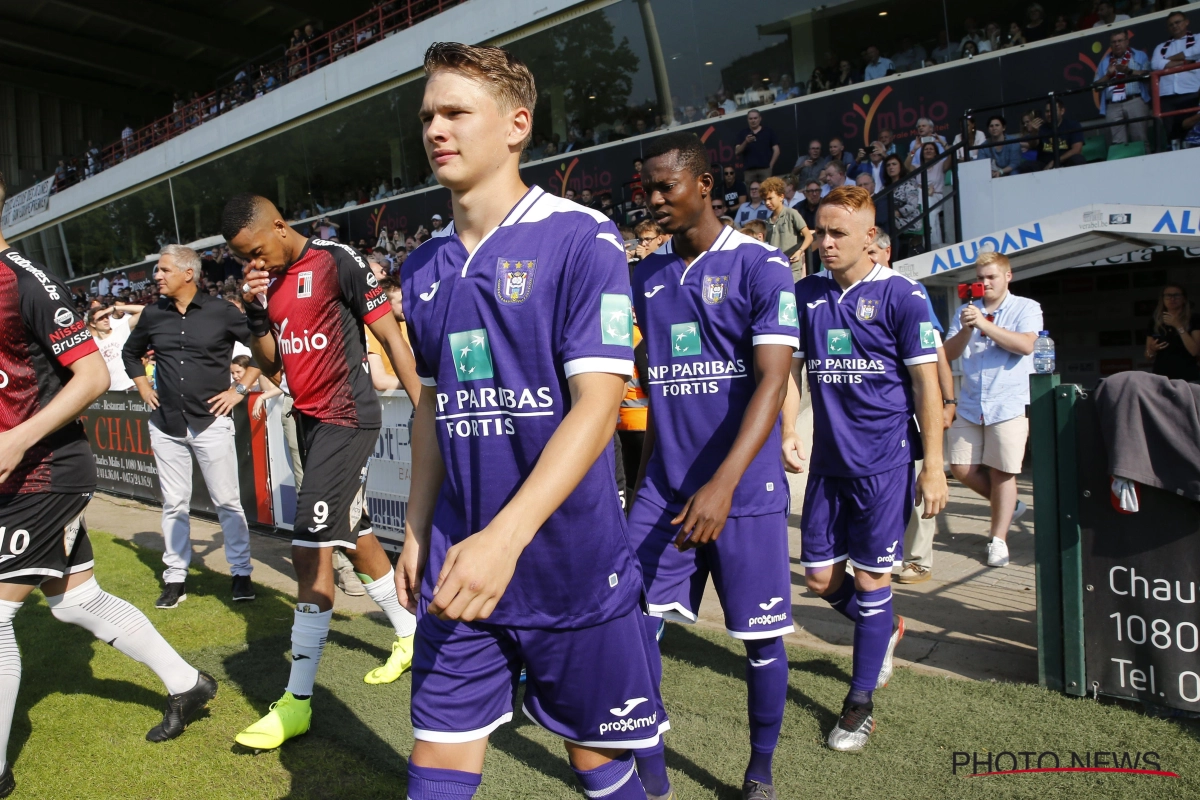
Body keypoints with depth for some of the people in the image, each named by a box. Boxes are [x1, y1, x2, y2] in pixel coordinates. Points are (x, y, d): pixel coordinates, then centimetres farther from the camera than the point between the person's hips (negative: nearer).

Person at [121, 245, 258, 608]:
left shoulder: (222, 312, -5)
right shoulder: (153, 314, 7)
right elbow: (130, 352, 26)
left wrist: (239, 390, -3)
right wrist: (143, 387, 13)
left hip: (211, 421, -4)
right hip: (165, 425, 4)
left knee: (227, 501, 1)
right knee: (174, 503, 9)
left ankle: (241, 573, 13)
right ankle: (175, 578, 20)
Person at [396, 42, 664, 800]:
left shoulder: (581, 239, -11)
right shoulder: (424, 268, 8)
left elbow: (598, 403, -18)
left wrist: (506, 535, -27)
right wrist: (418, 530, 13)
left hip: (576, 569, -4)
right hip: (460, 569, 5)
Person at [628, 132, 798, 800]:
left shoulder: (760, 266, -7)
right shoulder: (649, 274, 10)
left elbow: (772, 381, -16)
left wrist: (723, 484, -27)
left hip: (745, 490, -4)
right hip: (664, 487, 5)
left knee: (761, 637, 8)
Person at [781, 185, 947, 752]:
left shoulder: (899, 294, -8)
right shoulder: (805, 295, 5)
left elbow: (926, 384, -6)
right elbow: (790, 370, 10)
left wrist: (933, 466, -8)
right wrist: (787, 434, -5)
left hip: (884, 459, -5)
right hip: (827, 461, 5)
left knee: (870, 578, 2)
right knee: (820, 578, 9)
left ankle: (861, 702, 19)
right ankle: (886, 629, 40)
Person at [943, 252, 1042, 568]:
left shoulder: (1026, 308, 3)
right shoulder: (965, 311, 13)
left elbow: (1025, 345, -15)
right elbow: (948, 353, 4)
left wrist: (984, 324, -20)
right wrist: (966, 330, -15)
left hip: (1009, 404, -4)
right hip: (970, 404, 4)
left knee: (1001, 473, -1)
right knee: (961, 468, 2)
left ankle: (998, 540, 12)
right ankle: (1008, 505, 27)